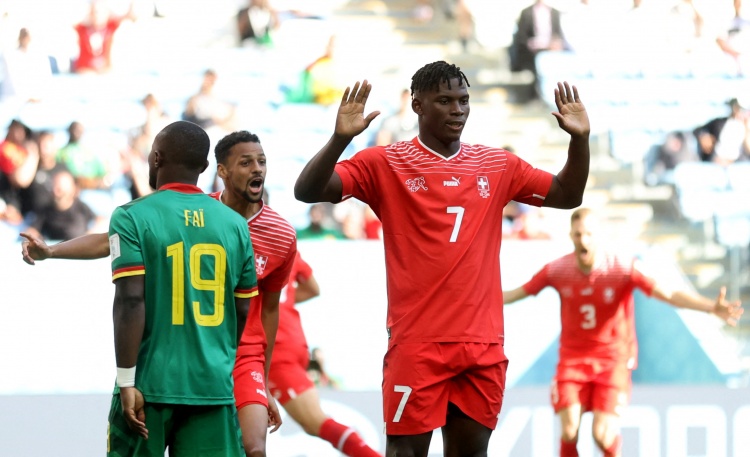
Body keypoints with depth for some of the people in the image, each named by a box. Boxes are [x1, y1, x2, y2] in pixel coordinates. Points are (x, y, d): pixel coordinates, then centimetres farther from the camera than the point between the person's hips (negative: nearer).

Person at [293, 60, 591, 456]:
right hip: (416, 343, -4)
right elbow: (307, 191, -7)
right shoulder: (386, 165, 0)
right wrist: (340, 138, -24)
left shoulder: (497, 167, 12)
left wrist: (579, 139, 3)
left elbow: (567, 196, 20)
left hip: (483, 345, 4)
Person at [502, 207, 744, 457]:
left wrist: (713, 307, -38)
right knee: (569, 432, -12)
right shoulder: (557, 270, -6)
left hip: (612, 359, -2)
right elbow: (516, 294, 8)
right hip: (572, 359, 2)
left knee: (602, 434, -13)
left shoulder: (624, 267, -14)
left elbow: (669, 295, -24)